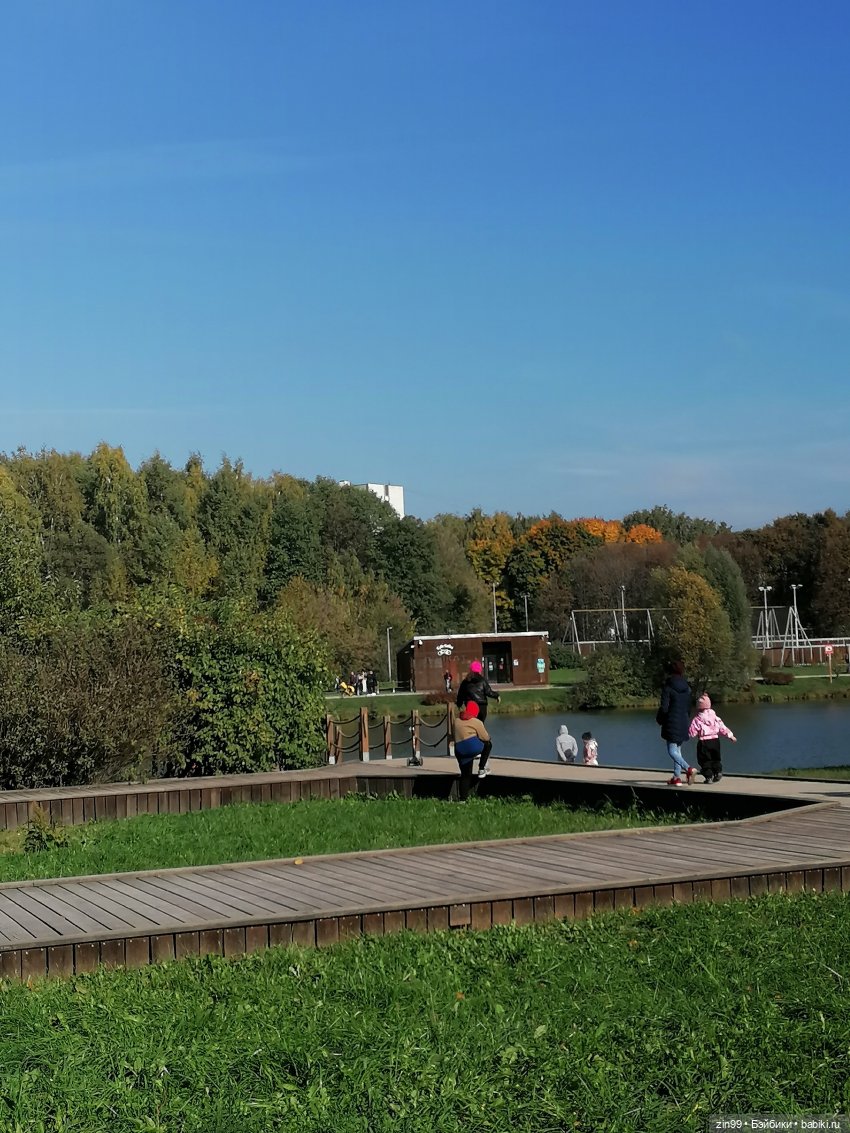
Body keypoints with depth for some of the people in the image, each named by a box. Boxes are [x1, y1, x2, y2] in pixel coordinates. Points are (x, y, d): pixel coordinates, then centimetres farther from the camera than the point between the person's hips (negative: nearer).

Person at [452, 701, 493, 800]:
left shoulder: (457, 721, 18)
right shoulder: (476, 722, 3)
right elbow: (486, 738, 4)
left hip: (459, 750, 5)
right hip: (472, 746, -5)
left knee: (465, 775, 15)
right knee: (488, 744, 23)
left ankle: (462, 799, 8)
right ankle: (481, 769, 17)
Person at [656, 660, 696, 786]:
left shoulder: (667, 687, -13)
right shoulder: (687, 688, 6)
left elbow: (664, 707, -15)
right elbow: (689, 707, 12)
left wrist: (659, 719, 3)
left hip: (672, 723, -6)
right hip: (684, 723, 6)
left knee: (672, 751, -4)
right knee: (677, 749, 15)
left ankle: (689, 768, -25)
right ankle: (677, 777, 13)